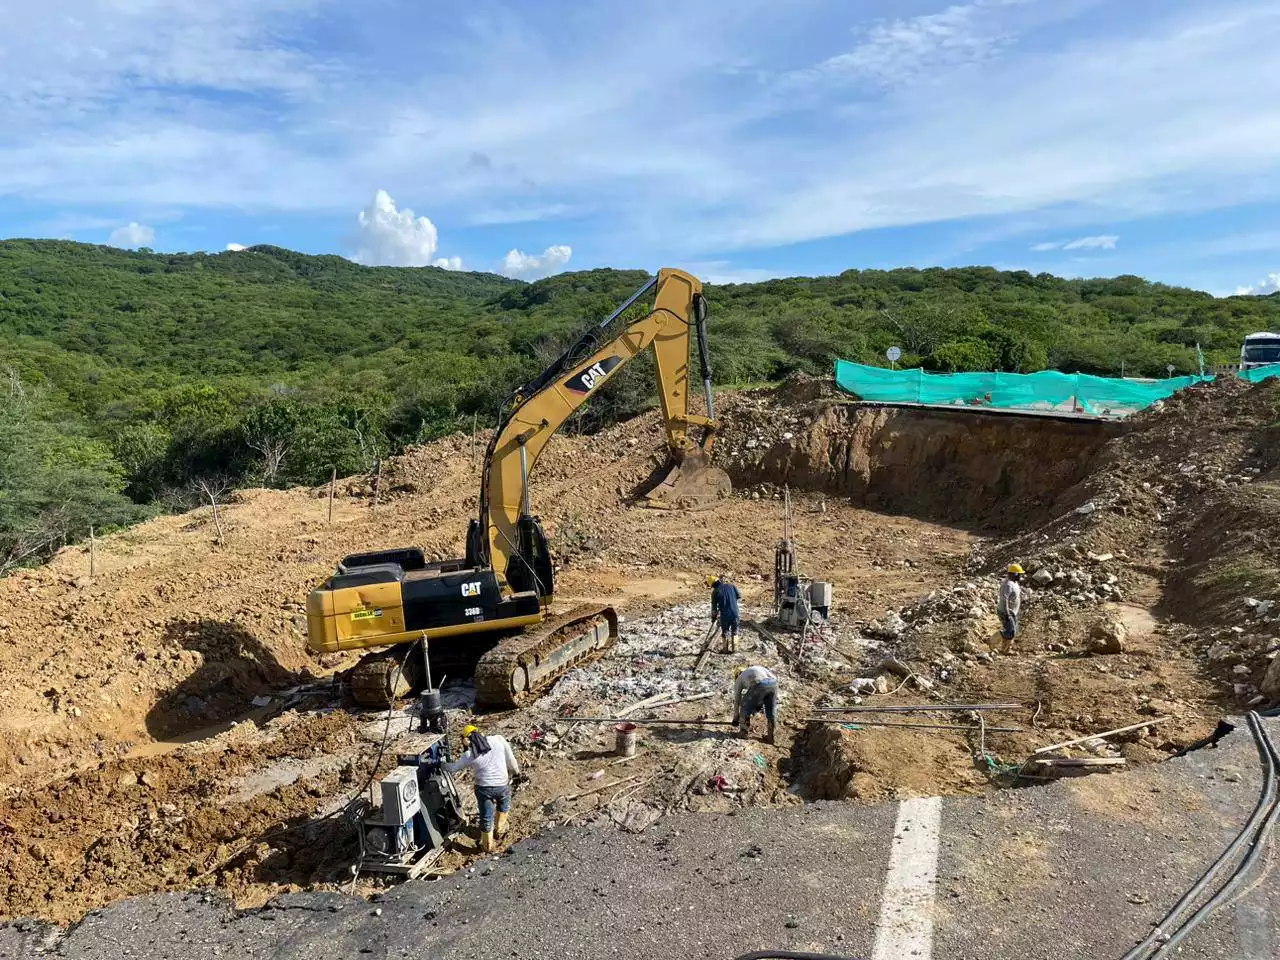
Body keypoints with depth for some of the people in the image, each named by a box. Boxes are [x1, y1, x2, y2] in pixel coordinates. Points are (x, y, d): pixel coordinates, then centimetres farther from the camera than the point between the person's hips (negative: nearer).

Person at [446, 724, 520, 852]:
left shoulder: (469, 755, -7)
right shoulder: (498, 740, -9)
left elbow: (453, 768, 8)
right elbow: (510, 759, -3)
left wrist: (442, 765, 28)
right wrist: (515, 771, 16)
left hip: (483, 788, -1)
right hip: (503, 785, 1)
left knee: (486, 817, 18)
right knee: (504, 807, 33)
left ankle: (488, 846, 34)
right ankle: (500, 831, 46)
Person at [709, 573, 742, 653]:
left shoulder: (715, 592, -7)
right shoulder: (731, 585, -3)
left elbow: (714, 607, -1)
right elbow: (739, 596, 6)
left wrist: (713, 617, 14)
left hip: (724, 615, -2)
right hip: (735, 613, 2)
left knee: (725, 632, 17)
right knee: (734, 630, 21)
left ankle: (727, 649, 25)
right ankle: (734, 647, 27)